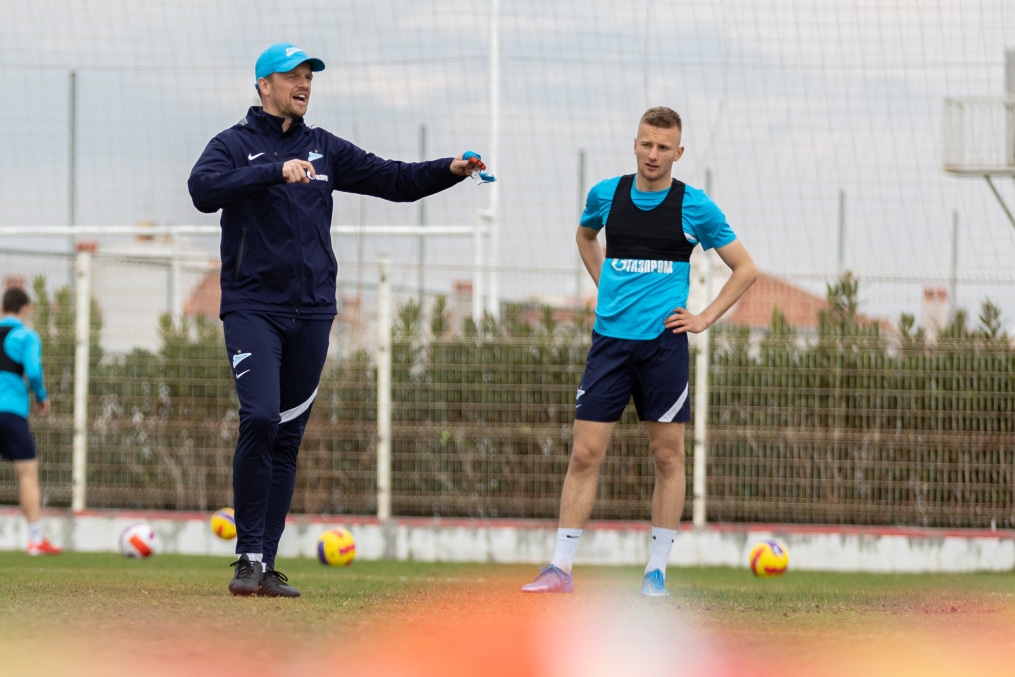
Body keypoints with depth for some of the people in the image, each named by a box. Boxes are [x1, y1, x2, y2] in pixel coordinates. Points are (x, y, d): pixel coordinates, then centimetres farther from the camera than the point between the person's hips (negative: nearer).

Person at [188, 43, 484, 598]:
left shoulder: (324, 149, 15)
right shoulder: (235, 145, 1)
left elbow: (394, 180, 12)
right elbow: (203, 190, -19)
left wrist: (452, 170, -4)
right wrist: (276, 172, -26)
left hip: (312, 312, 5)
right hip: (252, 307, -5)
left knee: (288, 439, 4)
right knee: (260, 419, -20)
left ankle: (267, 564, 8)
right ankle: (249, 556, -13)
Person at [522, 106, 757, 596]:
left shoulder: (694, 207, -1)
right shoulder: (606, 195, 6)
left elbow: (745, 269, 7)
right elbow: (585, 234, 30)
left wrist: (704, 319, 0)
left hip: (663, 342, -2)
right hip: (610, 339, 2)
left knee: (668, 456, 2)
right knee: (585, 453, -3)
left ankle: (657, 569, 10)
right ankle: (560, 568, -1)